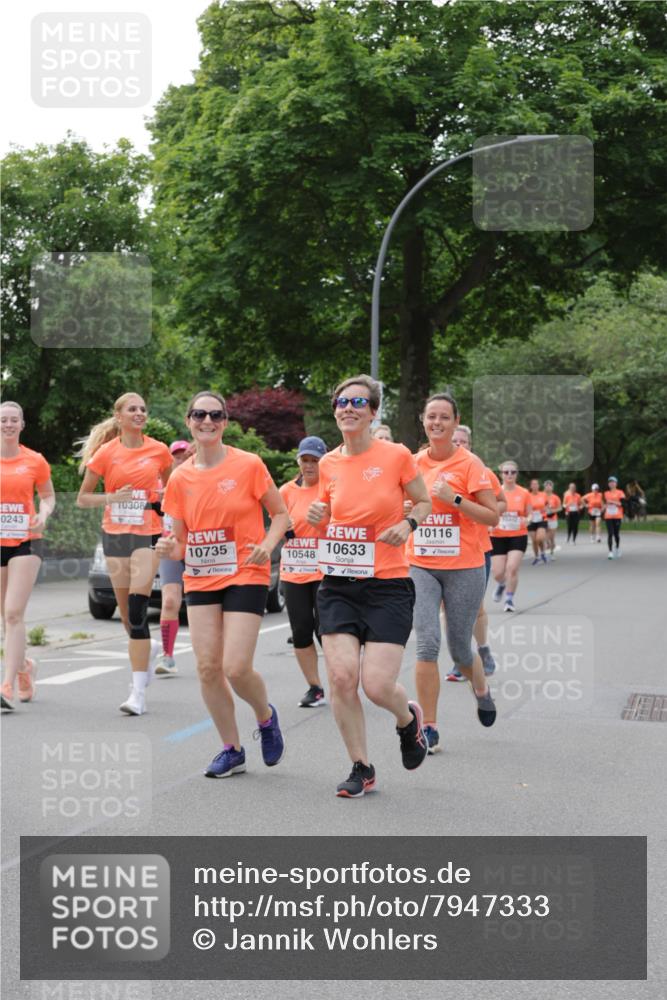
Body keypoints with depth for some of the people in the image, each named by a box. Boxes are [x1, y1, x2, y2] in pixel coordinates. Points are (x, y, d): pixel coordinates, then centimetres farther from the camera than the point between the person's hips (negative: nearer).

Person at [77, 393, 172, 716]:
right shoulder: (105, 453, 0)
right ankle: (148, 649, 43)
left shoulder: (158, 450, 2)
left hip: (148, 534, -2)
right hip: (114, 534, 2)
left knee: (137, 609, -14)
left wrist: (161, 502, 0)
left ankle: (138, 692, -14)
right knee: (127, 613, 9)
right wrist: (112, 497, -12)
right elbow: (82, 498, 4)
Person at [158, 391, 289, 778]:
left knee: (236, 668, -13)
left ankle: (267, 718, 21)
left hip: (246, 576, -4)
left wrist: (268, 544, -17)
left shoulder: (248, 465, -6)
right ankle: (232, 750, 15)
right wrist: (170, 548, -13)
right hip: (200, 580, 4)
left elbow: (281, 514, 1)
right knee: (208, 667, -2)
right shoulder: (180, 478, 5)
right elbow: (180, 539, 9)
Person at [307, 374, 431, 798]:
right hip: (338, 585, 3)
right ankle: (362, 768, 11)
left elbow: (424, 501, 8)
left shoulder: (397, 455, -6)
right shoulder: (328, 464, 5)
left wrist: (408, 524, -12)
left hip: (388, 585, -3)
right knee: (341, 676, -9)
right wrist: (318, 516, -2)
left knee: (377, 684, -10)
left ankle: (410, 719, 28)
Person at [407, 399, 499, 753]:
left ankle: (481, 690, 42)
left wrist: (454, 499, -20)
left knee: (459, 648, 7)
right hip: (420, 567, 2)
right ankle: (429, 728, -1)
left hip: (463, 568, -2)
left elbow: (493, 516, -9)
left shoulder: (469, 463, -6)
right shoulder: (414, 462, 6)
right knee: (427, 644, -10)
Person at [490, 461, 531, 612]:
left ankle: (509, 599, 3)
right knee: (498, 573, -1)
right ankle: (501, 585, 37)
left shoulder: (524, 494, 0)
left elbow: (528, 515, 9)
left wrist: (525, 520, -13)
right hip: (498, 537, 1)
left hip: (518, 536, 0)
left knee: (512, 568, -16)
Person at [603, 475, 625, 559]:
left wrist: (613, 502, -17)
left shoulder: (620, 493, 0)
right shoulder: (606, 493, 10)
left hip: (617, 517, -1)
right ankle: (610, 552, -9)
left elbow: (622, 503, -9)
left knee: (616, 534, 7)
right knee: (610, 534, -8)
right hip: (608, 517, 2)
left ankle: (617, 548, 32)